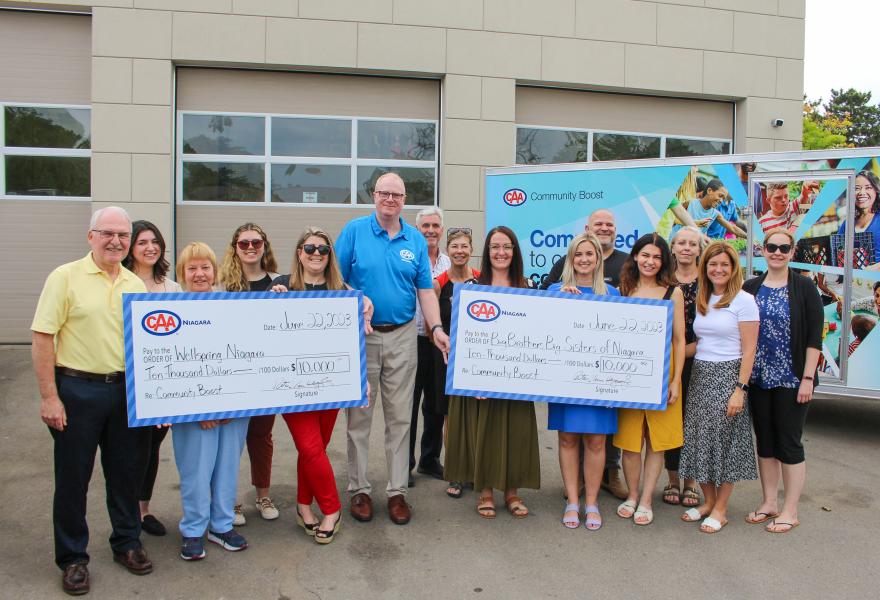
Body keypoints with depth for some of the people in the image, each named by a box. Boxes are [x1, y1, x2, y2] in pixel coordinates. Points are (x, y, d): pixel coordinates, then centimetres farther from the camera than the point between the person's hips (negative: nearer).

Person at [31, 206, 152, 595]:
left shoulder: (135, 284, 8)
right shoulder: (65, 277, -6)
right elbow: (42, 339, -9)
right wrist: (49, 397, -13)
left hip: (125, 390, 4)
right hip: (77, 391, -4)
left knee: (125, 471, 14)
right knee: (72, 477, 7)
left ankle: (126, 543, 31)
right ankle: (72, 558, 23)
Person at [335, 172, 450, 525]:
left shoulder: (416, 240, 7)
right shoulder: (354, 230, 0)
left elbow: (425, 291, 6)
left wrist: (436, 328, -6)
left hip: (402, 336, 2)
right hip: (361, 334, -2)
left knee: (400, 417, 6)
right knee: (359, 416, 6)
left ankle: (397, 491, 17)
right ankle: (359, 489, 20)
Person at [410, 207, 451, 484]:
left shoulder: (449, 263, 11)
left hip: (439, 342, 5)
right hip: (412, 339, -5)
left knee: (436, 404, 14)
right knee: (408, 404, 2)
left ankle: (430, 460, 29)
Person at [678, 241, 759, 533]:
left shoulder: (743, 301, -7)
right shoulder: (702, 301, 11)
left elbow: (748, 350, -10)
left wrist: (740, 389, -15)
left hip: (727, 375, -6)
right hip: (699, 374, 6)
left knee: (724, 440, 0)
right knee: (699, 438, 9)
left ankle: (720, 510, 13)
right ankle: (708, 501, 24)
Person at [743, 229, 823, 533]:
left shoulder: (804, 287, -4)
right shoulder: (750, 288, 6)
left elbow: (814, 336, -7)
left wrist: (808, 378, -12)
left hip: (791, 380, -4)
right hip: (758, 379, 4)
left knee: (789, 442, 3)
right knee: (765, 441, 12)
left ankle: (790, 511, 15)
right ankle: (769, 503, 25)